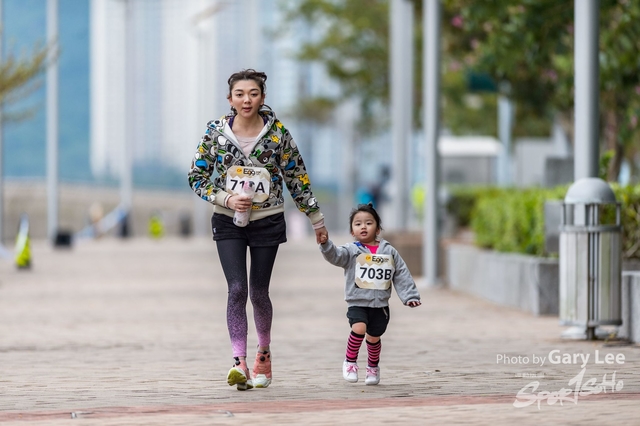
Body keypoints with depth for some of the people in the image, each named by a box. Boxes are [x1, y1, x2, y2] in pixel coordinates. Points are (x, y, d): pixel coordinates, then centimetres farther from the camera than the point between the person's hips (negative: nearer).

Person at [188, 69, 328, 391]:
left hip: (268, 220, 0)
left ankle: (263, 352, 30)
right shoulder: (216, 132, -6)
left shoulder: (277, 133, -6)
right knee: (237, 289, -14)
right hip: (228, 221, 0)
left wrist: (316, 219, 7)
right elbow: (196, 178, 0)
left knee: (258, 292, 5)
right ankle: (239, 362, -19)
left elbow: (296, 178, 2)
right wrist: (227, 199, -15)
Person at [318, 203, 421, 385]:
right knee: (359, 328, -26)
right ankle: (350, 361, -4)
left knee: (374, 337, 12)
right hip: (357, 303, -3)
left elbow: (402, 276, 7)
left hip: (380, 305, 3)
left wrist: (410, 296, 0)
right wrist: (326, 244, -39)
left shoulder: (389, 252, 5)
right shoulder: (351, 251, -2)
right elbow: (335, 255, -20)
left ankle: (373, 367, 39)